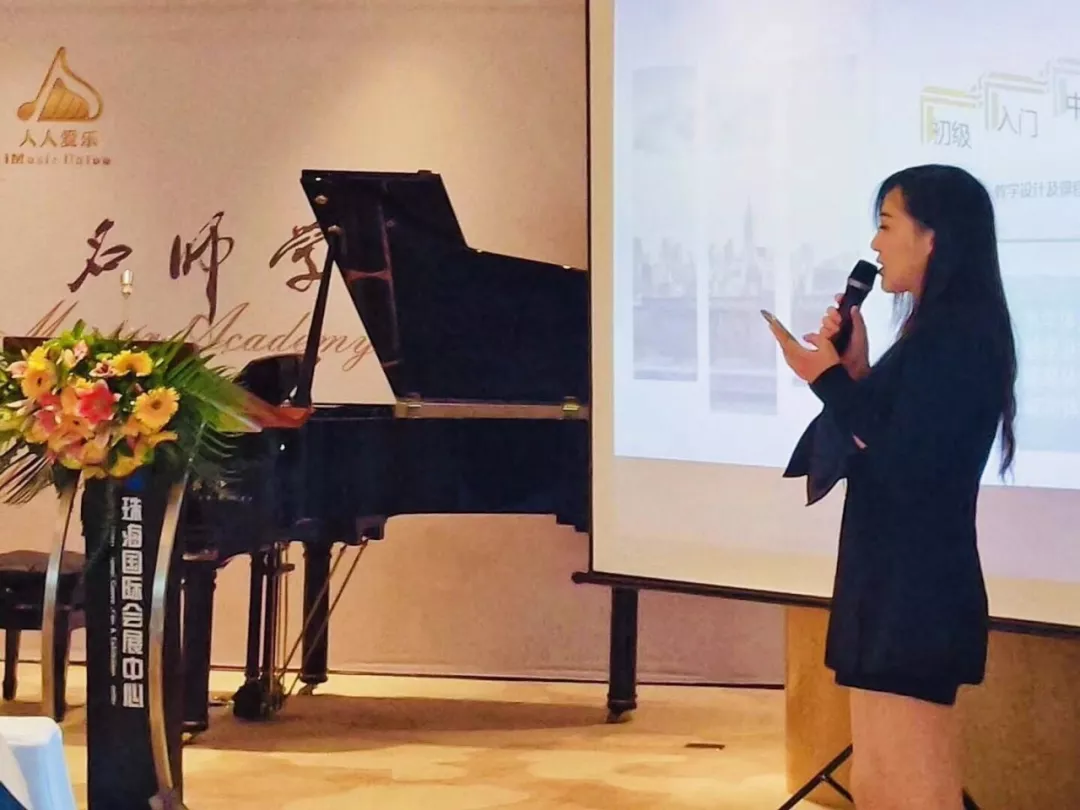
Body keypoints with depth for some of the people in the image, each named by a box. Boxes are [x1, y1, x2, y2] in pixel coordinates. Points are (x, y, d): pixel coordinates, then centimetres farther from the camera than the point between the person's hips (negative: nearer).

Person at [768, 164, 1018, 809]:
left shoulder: (953, 339, -16)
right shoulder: (941, 336, 15)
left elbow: (903, 471, -21)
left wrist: (830, 380, -11)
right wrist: (856, 370, 7)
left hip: (915, 596, -11)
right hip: (898, 590, 11)